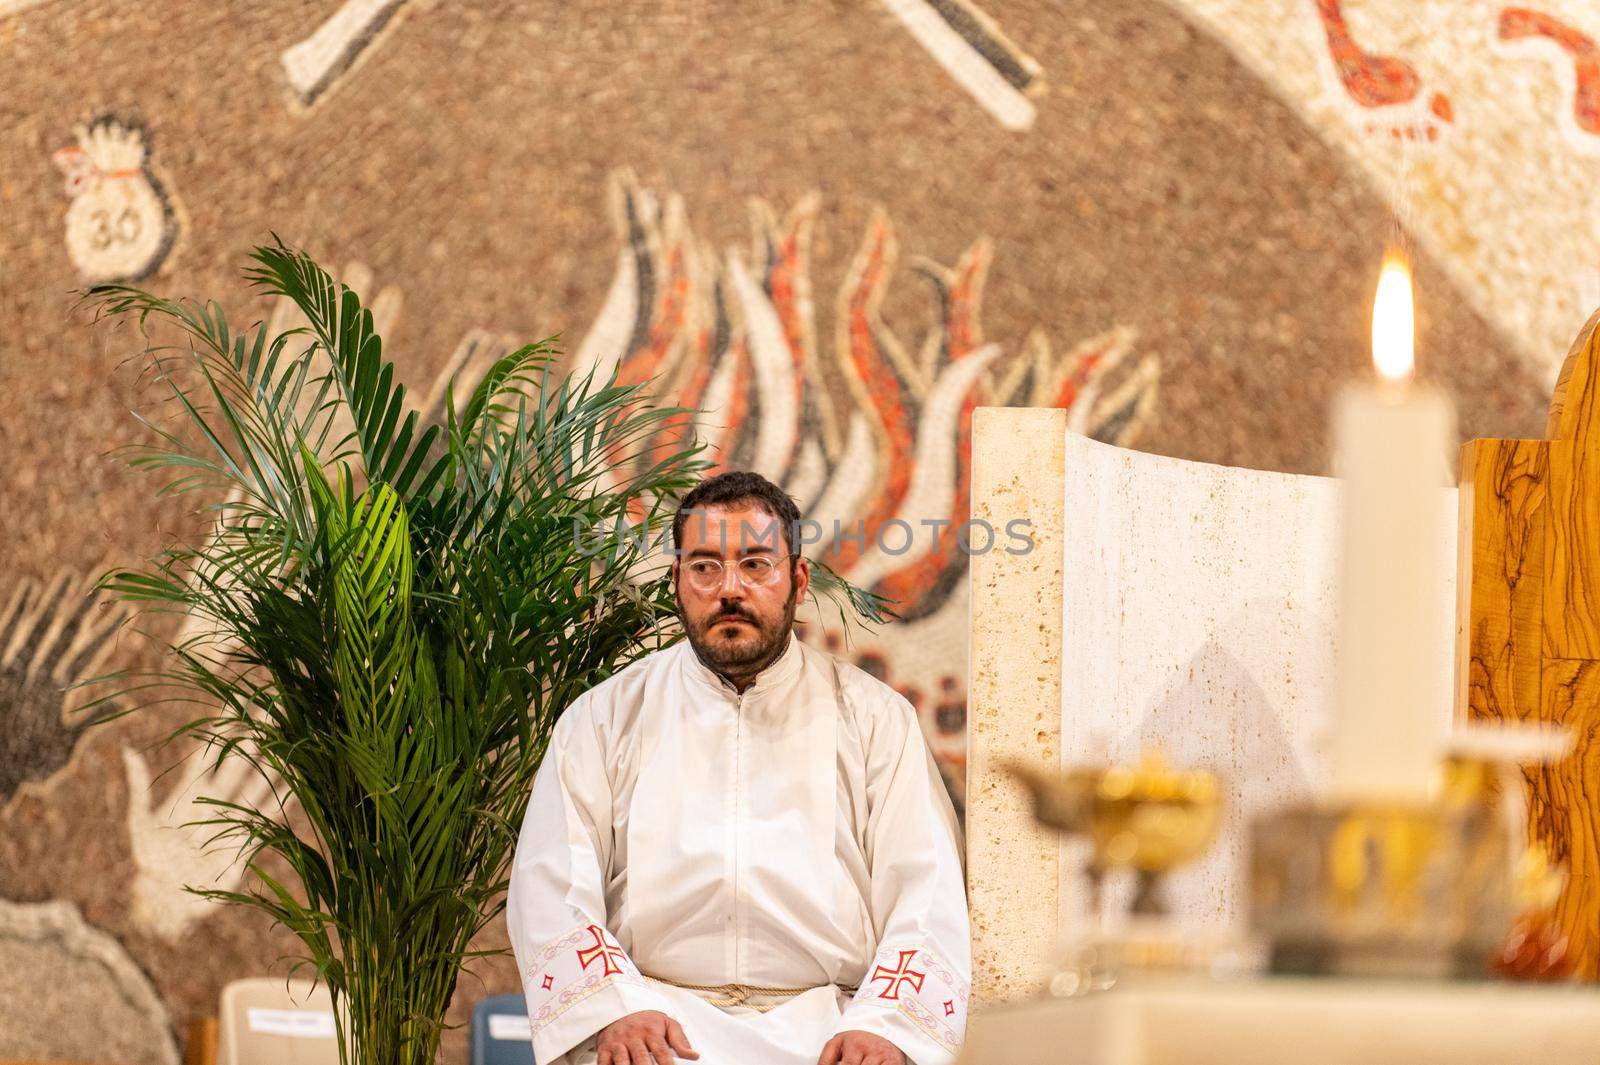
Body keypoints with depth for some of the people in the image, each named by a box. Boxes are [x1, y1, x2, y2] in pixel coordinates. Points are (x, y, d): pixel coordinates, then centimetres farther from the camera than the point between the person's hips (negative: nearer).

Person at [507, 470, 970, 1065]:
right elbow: (552, 888, 5)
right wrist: (612, 1009, -14)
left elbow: (927, 900, 6)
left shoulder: (874, 718, 14)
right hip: (659, 1016, 0)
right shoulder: (604, 719, 15)